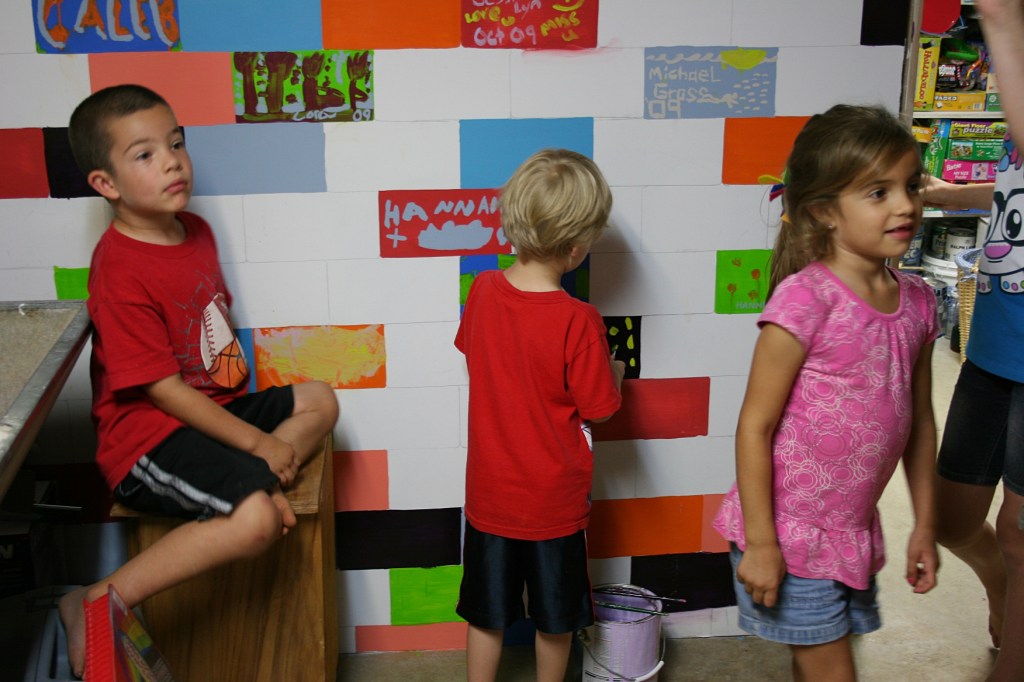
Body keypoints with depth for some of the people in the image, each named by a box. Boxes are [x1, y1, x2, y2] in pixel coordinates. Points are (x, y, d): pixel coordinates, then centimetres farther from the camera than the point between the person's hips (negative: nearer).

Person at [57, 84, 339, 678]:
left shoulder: (195, 230, 6)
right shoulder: (119, 271, -21)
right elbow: (162, 389, -20)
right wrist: (257, 443, -16)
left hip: (216, 407, 10)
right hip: (149, 438, -9)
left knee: (320, 401, 13)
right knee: (255, 519, -29)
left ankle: (251, 486, -9)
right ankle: (100, 604, -18)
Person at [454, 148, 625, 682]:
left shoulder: (481, 291, -11)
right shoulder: (577, 321, -25)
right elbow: (598, 409, -15)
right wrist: (614, 372, 5)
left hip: (490, 493, 3)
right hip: (554, 498, -3)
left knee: (486, 615, 19)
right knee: (555, 618, 20)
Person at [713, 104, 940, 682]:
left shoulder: (917, 301, 1)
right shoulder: (805, 298, -19)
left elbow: (919, 422, 11)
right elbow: (755, 425, -17)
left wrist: (925, 525, 14)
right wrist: (759, 543, -16)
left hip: (854, 533, 6)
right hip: (791, 533, -6)